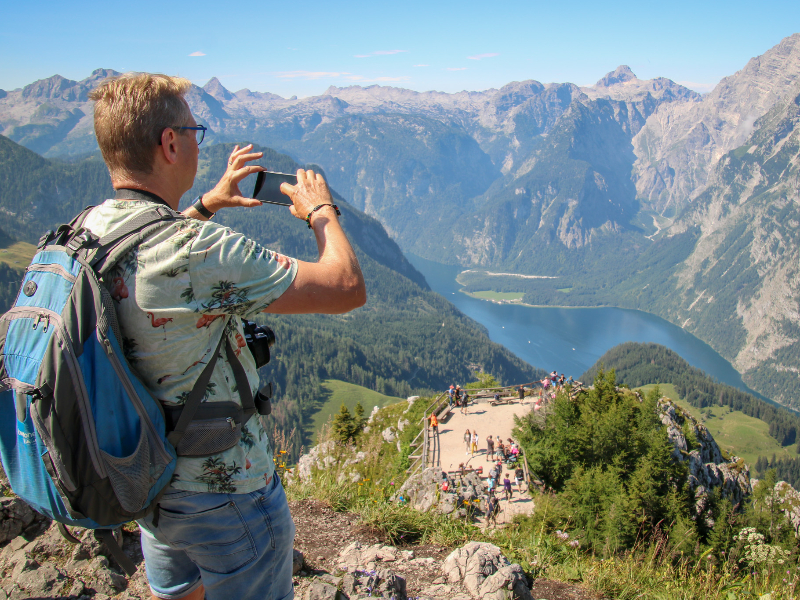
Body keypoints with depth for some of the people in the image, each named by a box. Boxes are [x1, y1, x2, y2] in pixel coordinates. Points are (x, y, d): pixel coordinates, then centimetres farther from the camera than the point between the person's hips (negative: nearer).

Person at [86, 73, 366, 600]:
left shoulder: (86, 231, -5)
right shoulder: (200, 251, -32)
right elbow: (348, 288, -26)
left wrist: (205, 206, 18)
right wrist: (321, 210, -9)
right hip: (225, 492, -7)